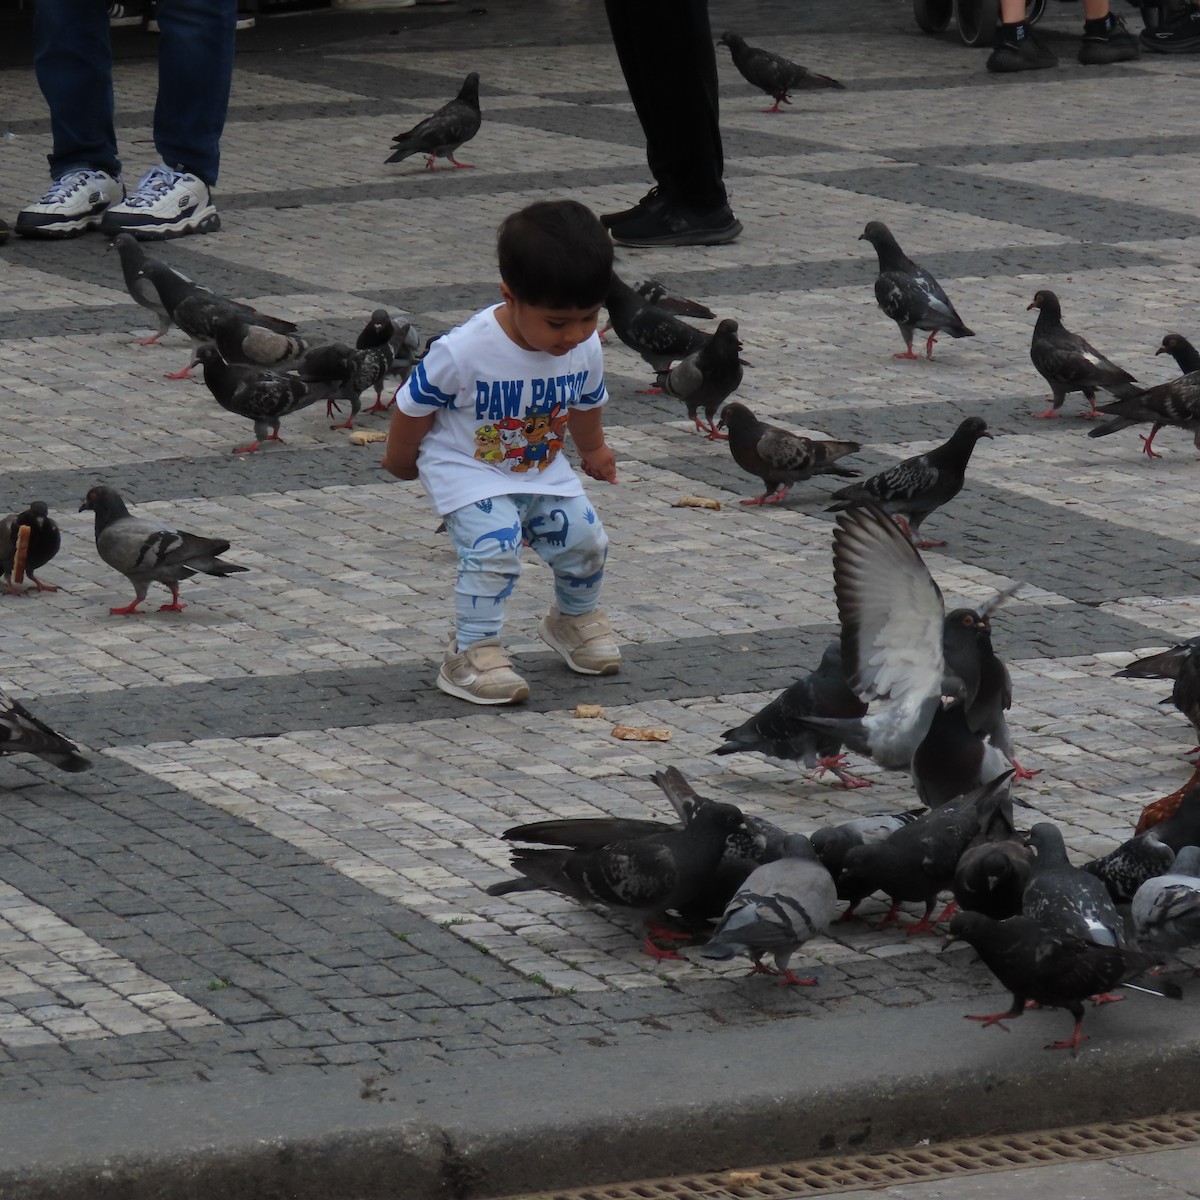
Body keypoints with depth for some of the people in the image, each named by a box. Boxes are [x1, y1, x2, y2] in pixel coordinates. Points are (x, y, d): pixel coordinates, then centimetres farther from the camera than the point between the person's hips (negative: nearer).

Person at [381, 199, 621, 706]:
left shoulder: (586, 350, -14)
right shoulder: (462, 353, -32)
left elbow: (586, 404, 11)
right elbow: (413, 406, -14)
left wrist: (593, 450, 29)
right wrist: (400, 459, 3)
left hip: (543, 470, 5)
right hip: (468, 470, -5)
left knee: (584, 540, 1)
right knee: (494, 545, -25)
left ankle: (575, 617, 32)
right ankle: (471, 652, -12)